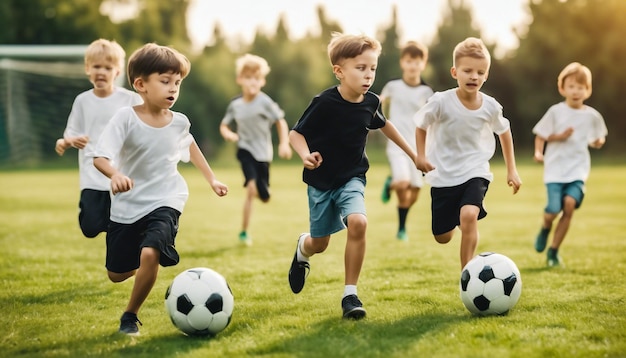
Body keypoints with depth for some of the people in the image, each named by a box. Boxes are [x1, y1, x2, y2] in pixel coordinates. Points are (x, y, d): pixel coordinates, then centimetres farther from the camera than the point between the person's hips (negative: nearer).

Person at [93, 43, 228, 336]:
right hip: (127, 205, 0)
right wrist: (115, 175, -44)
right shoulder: (126, 118, -15)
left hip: (164, 203, 0)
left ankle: (130, 316, -3)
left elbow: (189, 145, 21)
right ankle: (141, 265, 49)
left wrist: (211, 178, 24)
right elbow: (100, 158, -23)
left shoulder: (179, 122, -3)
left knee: (150, 254, -26)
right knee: (117, 274, 10)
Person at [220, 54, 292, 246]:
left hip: (263, 153, 0)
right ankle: (244, 232, -15)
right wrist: (228, 134, -11)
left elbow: (281, 122, -4)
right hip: (245, 150, 0)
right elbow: (224, 125, 11)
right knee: (251, 188, -24)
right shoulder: (235, 105, -2)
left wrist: (284, 143, -14)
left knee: (264, 197, 5)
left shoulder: (264, 102, -11)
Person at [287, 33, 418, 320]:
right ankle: (302, 250, 50)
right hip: (321, 181, -2)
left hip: (352, 179, 2)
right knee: (320, 243, 8)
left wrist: (413, 154, 21)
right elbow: (296, 133, -16)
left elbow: (383, 124, 15)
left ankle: (350, 294, -11)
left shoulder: (371, 103, -7)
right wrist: (306, 155, -37)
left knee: (358, 223, -25)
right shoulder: (325, 103, -21)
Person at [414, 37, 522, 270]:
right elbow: (421, 125, 3)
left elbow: (504, 132, 10)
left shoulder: (490, 107, -10)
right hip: (443, 175, 0)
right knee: (443, 237, 9)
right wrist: (421, 156, -10)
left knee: (469, 215, -29)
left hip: (475, 172, 0)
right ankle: (451, 218, 48)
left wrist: (511, 169, 12)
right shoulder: (441, 102, -16)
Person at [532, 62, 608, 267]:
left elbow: (597, 140, 19)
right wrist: (549, 144, -14)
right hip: (555, 169, -1)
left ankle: (554, 251, -4)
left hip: (578, 170, 1)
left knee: (570, 204, -20)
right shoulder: (556, 111, -1)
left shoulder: (592, 116, 5)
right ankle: (545, 229, 25)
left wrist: (599, 141, -4)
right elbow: (541, 135, 4)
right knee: (554, 209, -16)